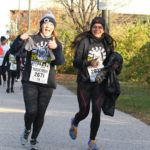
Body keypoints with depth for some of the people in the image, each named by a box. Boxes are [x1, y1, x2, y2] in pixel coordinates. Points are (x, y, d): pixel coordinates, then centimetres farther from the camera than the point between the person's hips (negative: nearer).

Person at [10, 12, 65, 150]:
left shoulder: (56, 43, 5)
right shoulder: (32, 39, 3)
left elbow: (61, 61, -12)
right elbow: (13, 51, -5)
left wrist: (56, 48, -32)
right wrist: (20, 39, -25)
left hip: (47, 84, 1)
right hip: (30, 81, -1)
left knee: (40, 114, 4)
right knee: (31, 111, -13)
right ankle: (27, 130, 19)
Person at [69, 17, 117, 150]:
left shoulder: (107, 43, 6)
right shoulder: (84, 42, -6)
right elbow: (76, 62, -9)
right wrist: (89, 63, -26)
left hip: (100, 83, 2)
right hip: (84, 82, -2)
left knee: (97, 111, -11)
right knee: (84, 111, 3)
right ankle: (75, 123, 41)